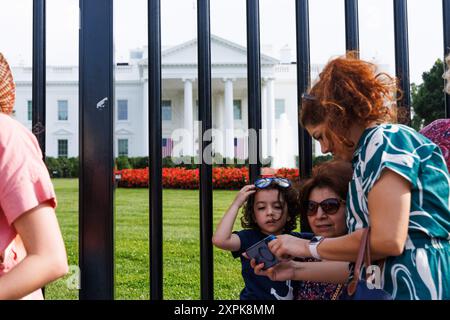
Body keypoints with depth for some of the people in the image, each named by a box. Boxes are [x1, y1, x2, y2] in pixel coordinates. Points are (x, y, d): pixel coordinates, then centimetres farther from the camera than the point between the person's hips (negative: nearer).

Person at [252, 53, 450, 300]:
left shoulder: (384, 140, -7)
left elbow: (387, 240, -20)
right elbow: (369, 261, 15)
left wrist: (308, 247, -7)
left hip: (420, 286, -9)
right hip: (407, 286, 9)